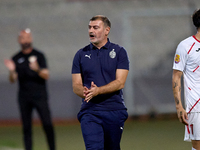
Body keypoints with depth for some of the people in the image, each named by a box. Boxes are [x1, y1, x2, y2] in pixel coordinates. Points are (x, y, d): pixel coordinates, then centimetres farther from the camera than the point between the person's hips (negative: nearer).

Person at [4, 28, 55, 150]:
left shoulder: (38, 55, 5)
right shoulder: (16, 59, 10)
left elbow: (46, 76, -3)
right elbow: (12, 80, 6)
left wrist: (37, 69, -23)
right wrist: (12, 71, -16)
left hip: (40, 96, -2)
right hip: (24, 98, 2)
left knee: (47, 124, -10)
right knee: (26, 127, 1)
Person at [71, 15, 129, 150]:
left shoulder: (119, 52, 3)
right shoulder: (81, 55, 9)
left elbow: (120, 83, -7)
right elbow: (76, 85, 6)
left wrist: (98, 90, -22)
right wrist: (84, 91, -19)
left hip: (114, 110, 0)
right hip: (90, 112, 0)